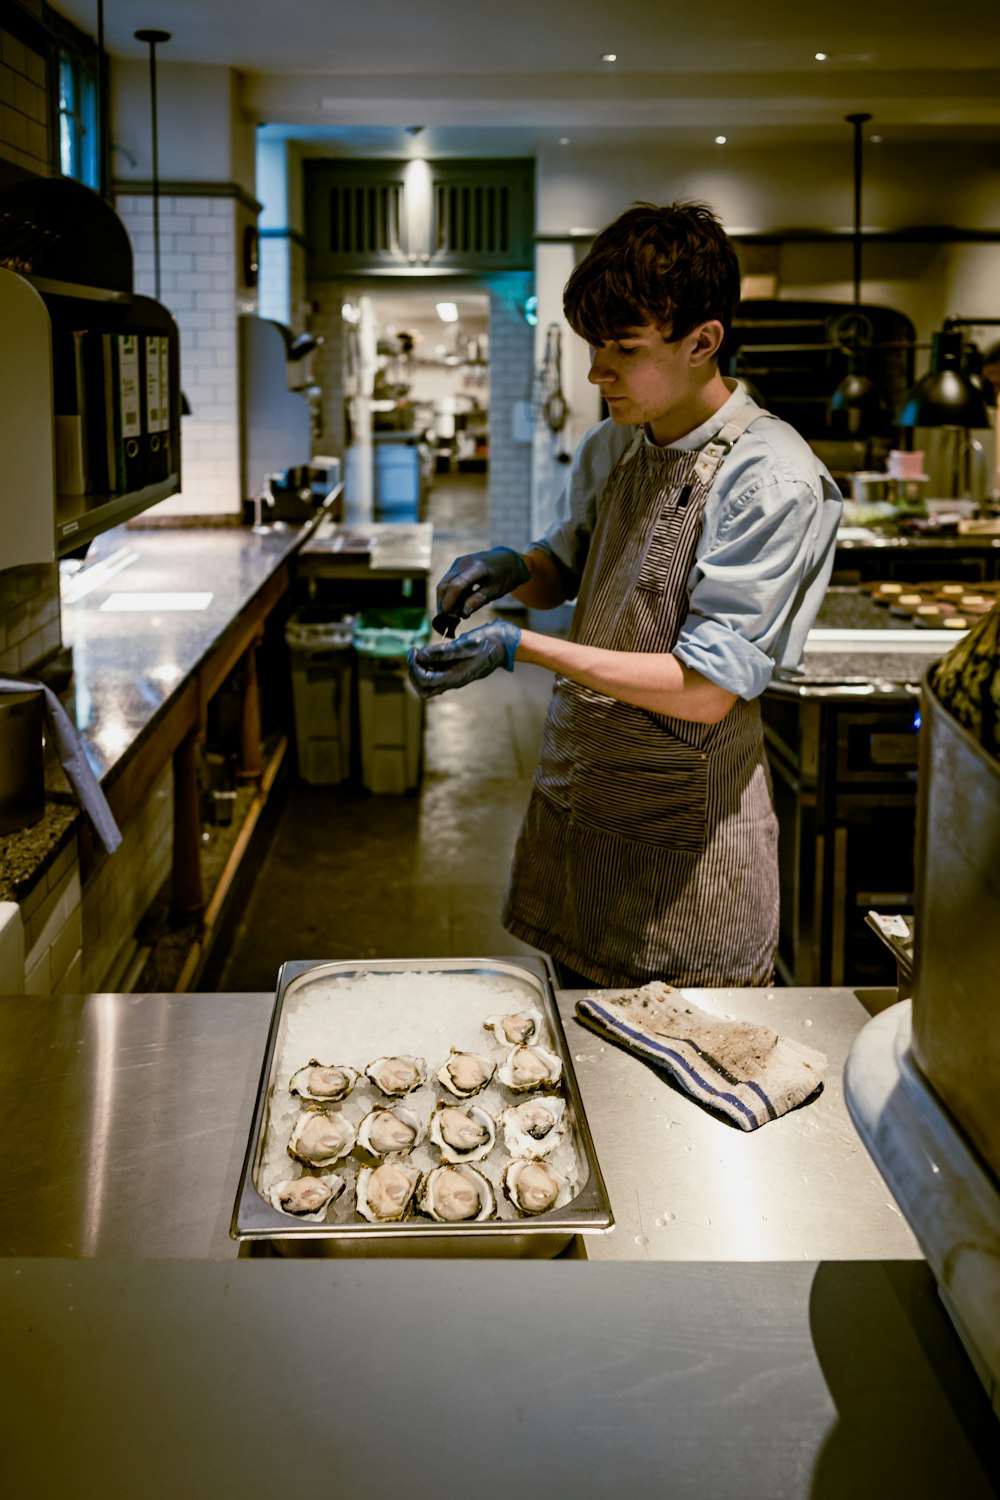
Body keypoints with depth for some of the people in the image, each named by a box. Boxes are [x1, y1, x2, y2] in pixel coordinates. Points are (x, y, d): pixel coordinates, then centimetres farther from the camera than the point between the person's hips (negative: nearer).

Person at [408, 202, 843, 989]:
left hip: (685, 828, -6)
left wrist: (520, 648, -25)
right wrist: (513, 569, -4)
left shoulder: (775, 481, -19)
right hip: (577, 794, 7)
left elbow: (707, 690, -23)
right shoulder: (610, 446, 4)